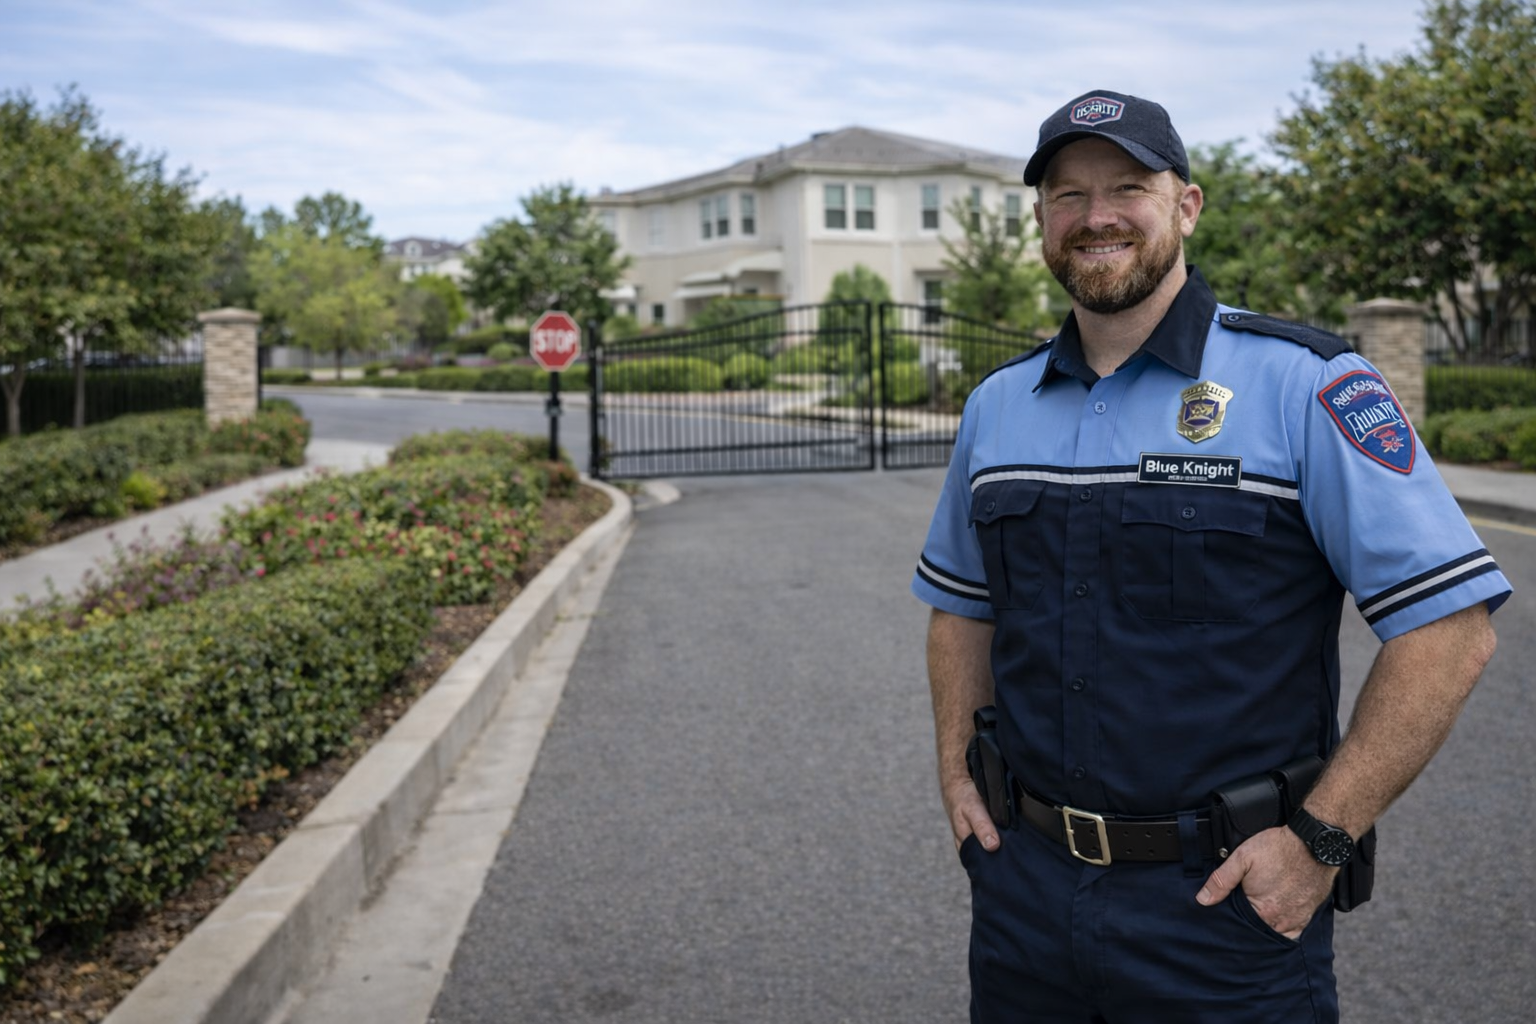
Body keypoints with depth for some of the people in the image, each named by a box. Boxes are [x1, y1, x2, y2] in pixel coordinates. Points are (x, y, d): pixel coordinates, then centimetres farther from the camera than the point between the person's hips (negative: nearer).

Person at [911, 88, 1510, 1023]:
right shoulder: (997, 405, 6)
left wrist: (1319, 840, -16)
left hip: (1226, 902, -4)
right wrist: (958, 771, 7)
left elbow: (1451, 627, -13)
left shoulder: (1307, 385, -10)